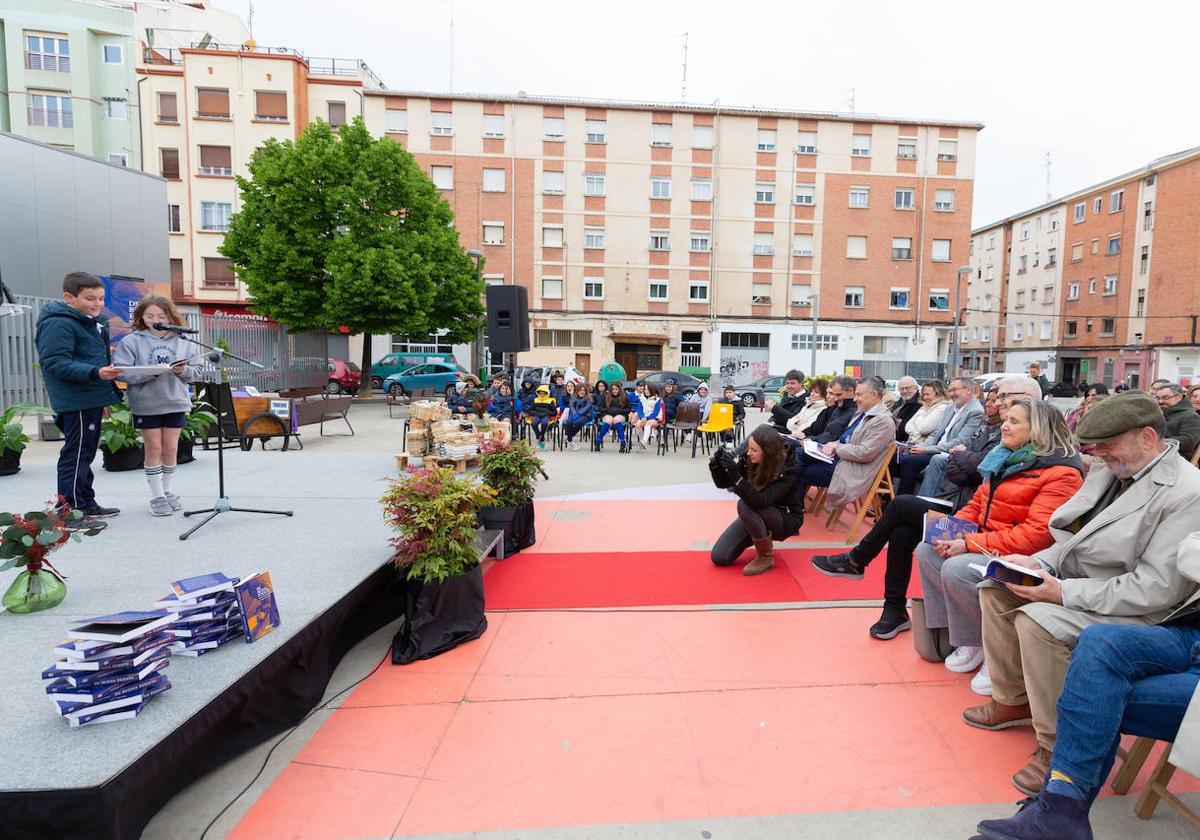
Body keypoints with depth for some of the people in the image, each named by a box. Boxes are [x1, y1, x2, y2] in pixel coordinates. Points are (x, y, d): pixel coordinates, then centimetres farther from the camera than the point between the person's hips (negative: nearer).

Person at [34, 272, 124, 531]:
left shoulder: (91, 322, 17)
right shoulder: (58, 324, -14)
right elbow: (55, 363, -22)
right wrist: (95, 373, -34)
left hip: (92, 400, 10)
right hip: (76, 402, -10)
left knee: (86, 453, 17)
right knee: (75, 455, -5)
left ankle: (87, 504, 27)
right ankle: (71, 512, 1)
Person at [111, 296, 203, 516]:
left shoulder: (182, 343, 4)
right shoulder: (131, 341, -3)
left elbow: (196, 372, 4)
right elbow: (122, 372, -11)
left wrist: (183, 370, -16)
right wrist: (151, 372, -22)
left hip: (175, 402, 2)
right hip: (146, 404, -2)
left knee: (171, 449, 9)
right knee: (154, 449, 4)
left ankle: (166, 491, 24)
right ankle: (157, 496, 14)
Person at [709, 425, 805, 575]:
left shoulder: (785, 471, -29)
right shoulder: (749, 459, -16)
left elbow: (759, 501, -40)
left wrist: (736, 475, -48)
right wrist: (717, 463, -27)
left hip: (786, 518, -5)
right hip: (757, 515, 6)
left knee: (745, 505, -35)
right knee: (719, 557, -6)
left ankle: (766, 557, -15)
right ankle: (759, 537, 20)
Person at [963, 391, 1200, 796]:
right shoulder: (1111, 473, 5)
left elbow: (1157, 588, -25)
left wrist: (1065, 592, -26)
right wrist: (1038, 562, -6)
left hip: (1133, 611, -9)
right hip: (1075, 583, 9)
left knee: (1039, 622, -30)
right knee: (995, 588, 2)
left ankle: (1059, 748, -10)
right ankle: (1014, 700, 16)